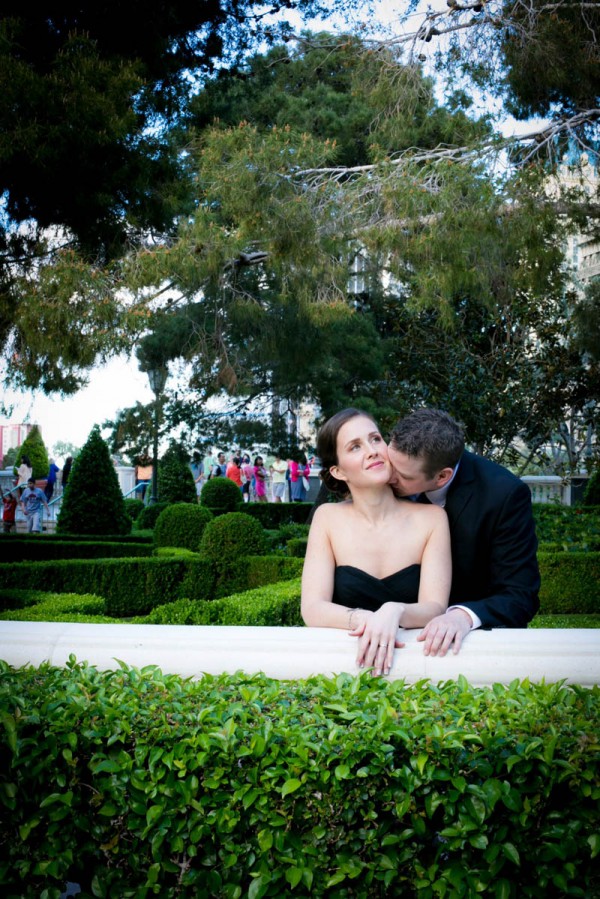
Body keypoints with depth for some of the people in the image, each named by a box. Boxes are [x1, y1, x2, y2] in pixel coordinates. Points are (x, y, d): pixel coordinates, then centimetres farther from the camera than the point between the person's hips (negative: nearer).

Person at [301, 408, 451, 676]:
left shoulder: (431, 518, -2)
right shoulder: (328, 518, 1)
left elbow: (434, 609, -9)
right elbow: (312, 609, -6)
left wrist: (395, 612, -30)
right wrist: (362, 619, -26)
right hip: (346, 655, 0)